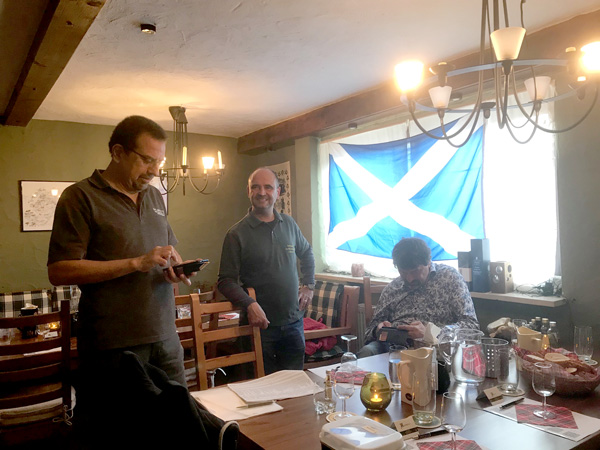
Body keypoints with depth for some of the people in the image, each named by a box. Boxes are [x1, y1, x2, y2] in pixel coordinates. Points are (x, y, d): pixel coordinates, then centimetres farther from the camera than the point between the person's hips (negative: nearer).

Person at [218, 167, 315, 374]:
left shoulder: (289, 224, 5)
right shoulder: (237, 233, -9)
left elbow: (307, 253, 23)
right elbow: (226, 281, -11)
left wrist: (309, 285, 13)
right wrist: (249, 304, -25)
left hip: (294, 321, 4)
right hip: (261, 324, -4)